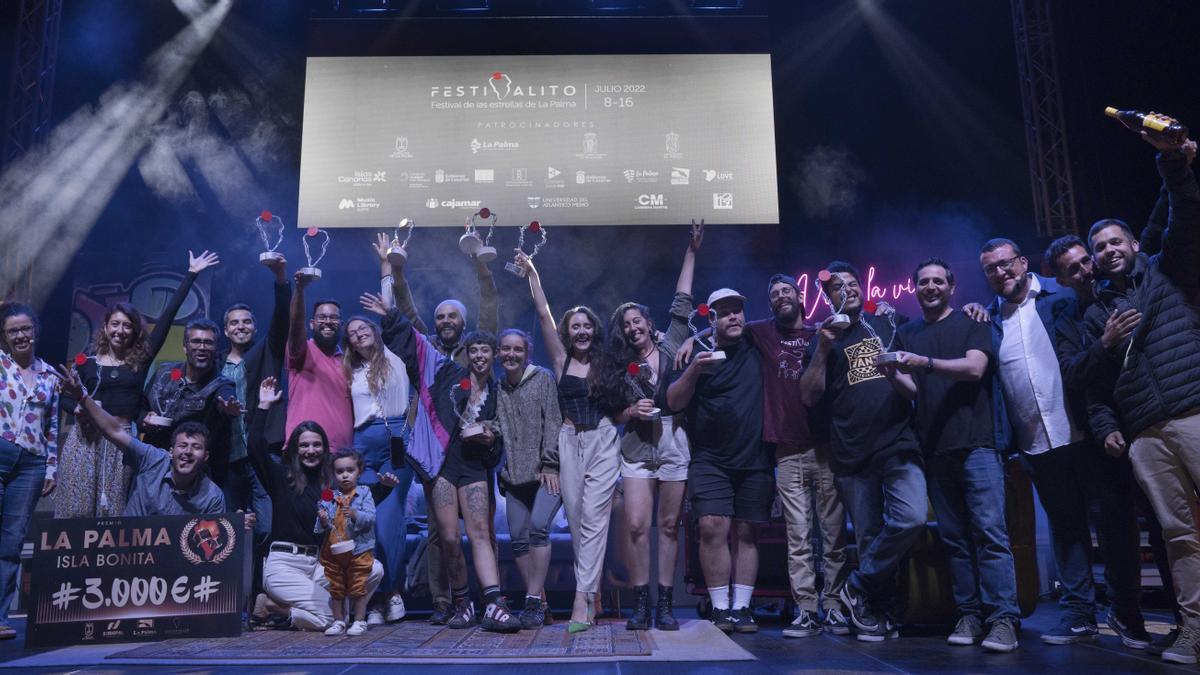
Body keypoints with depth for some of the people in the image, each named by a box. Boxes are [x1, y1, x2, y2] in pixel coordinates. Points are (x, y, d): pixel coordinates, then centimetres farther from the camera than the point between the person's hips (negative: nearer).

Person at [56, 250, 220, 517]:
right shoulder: (87, 360, 7)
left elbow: (167, 317, 4)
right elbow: (66, 399, 11)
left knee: (112, 513, 0)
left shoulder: (141, 359, 6)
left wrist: (191, 274, 3)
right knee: (76, 509, -4)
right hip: (85, 438, 0)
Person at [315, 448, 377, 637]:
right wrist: (323, 521, -18)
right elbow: (321, 528, 4)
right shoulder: (328, 497, 3)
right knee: (336, 589, 12)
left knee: (358, 588, 3)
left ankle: (359, 621, 14)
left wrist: (356, 515, -33)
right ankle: (339, 621, 23)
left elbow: (370, 517, -16)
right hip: (333, 551, 3)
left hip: (358, 550, -3)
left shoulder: (364, 494, -4)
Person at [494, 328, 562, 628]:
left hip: (544, 471, -5)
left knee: (538, 525, -20)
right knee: (518, 538, 0)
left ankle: (534, 601, -14)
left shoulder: (543, 378, 1)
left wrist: (550, 464, -12)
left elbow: (553, 422, -6)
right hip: (515, 474, 5)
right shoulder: (498, 388, 13)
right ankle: (539, 604, 10)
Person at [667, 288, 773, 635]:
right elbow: (673, 403, -6)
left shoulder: (757, 349, 8)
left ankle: (741, 607, 10)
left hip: (755, 461, 2)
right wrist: (694, 370, -20)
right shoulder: (697, 355, 2)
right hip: (711, 460, -2)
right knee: (712, 528, -13)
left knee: (747, 533, 4)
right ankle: (720, 607, -3)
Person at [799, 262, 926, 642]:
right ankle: (880, 614, 18)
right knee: (869, 539, 3)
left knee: (911, 519, -20)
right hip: (852, 455, 0)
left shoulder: (887, 325, 14)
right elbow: (809, 397, 1)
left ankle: (858, 587, -2)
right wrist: (823, 349, -8)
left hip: (898, 443, 0)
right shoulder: (824, 339, 11)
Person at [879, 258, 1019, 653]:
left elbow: (974, 368, -9)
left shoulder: (971, 323, 7)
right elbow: (911, 391, 13)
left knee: (990, 531, -10)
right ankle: (969, 615, 8)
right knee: (954, 538, 4)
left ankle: (1003, 618, -8)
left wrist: (924, 362, -18)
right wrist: (894, 376, -9)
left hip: (975, 442, -4)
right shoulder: (906, 334, 17)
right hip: (934, 449, 4)